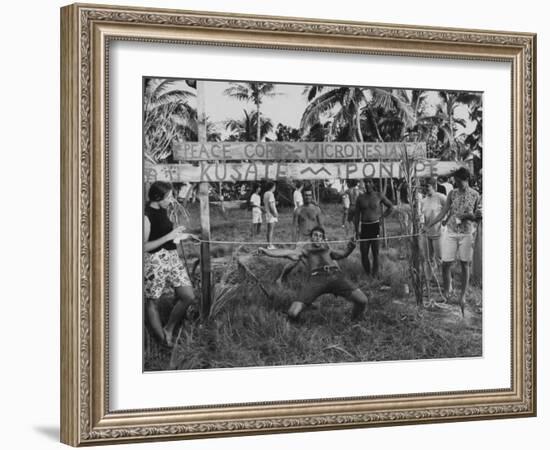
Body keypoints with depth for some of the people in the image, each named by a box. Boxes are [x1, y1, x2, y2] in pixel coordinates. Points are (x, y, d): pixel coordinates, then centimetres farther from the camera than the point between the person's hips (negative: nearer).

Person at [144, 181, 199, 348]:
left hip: (172, 257, 8)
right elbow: (144, 246, -20)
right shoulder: (146, 216, -17)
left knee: (188, 297, 4)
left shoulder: (162, 211, 8)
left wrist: (183, 236, 13)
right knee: (152, 301, 6)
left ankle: (169, 330, 22)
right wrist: (169, 236, -23)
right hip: (154, 260, -8)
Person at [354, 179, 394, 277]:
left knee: (375, 253, -2)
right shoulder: (360, 198, 8)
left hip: (375, 226, -2)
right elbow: (357, 215, 10)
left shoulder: (379, 196, 3)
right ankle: (367, 275, 12)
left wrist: (382, 216, 5)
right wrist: (357, 230, 4)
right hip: (364, 227, 2)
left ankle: (375, 275, 4)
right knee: (364, 253, -1)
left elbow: (391, 206, 15)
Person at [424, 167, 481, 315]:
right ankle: (446, 293, 16)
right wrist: (428, 225, 0)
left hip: (466, 233, -1)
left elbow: (479, 215, 4)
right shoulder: (452, 193, 3)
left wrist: (468, 216, -18)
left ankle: (462, 296, 15)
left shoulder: (475, 195, -1)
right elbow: (443, 212, 5)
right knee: (446, 264, -2)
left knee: (465, 265, 5)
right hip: (451, 232, 1)